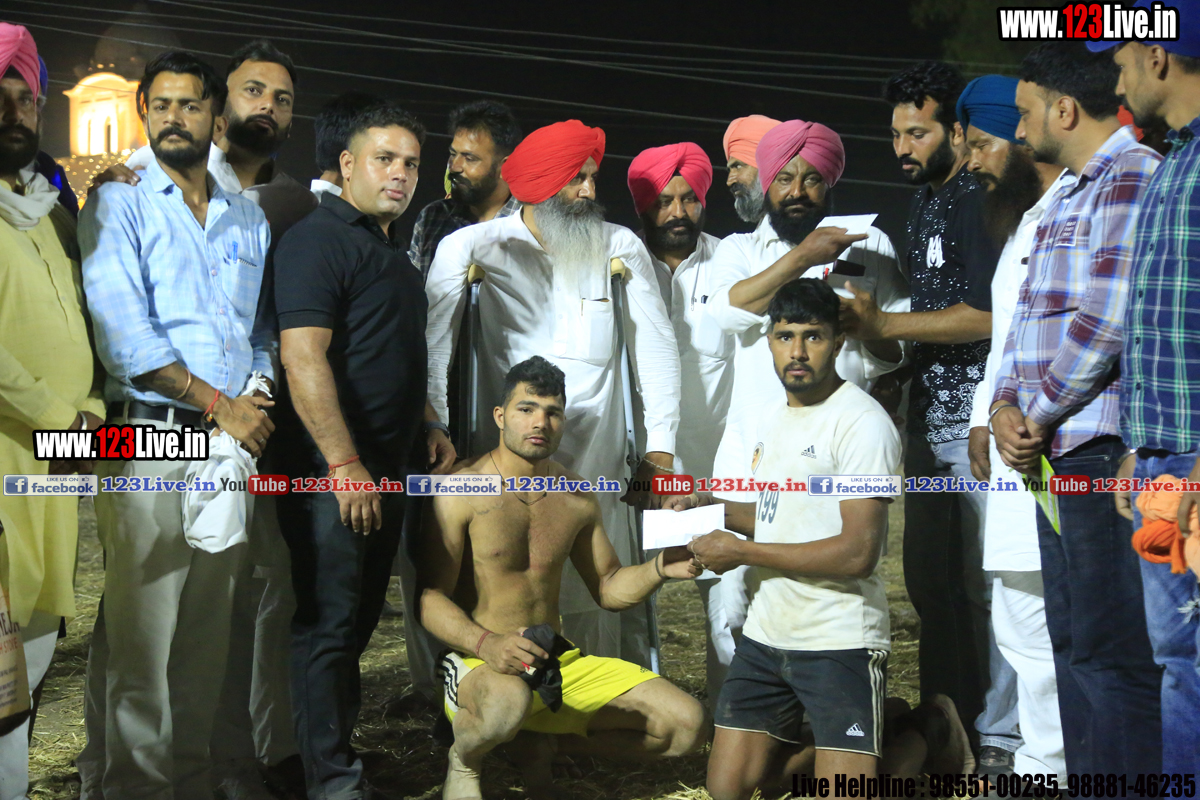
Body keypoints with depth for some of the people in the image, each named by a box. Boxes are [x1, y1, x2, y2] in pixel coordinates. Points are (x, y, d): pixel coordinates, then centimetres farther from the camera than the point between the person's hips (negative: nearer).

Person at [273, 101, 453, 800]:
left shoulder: (394, 252, 18)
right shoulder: (319, 240, -12)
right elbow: (304, 357, -21)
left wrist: (430, 426, 19)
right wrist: (345, 464, -23)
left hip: (387, 468, 9)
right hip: (335, 472, -9)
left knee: (363, 614, 16)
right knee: (329, 622, -2)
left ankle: (337, 733, 29)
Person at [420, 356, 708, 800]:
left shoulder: (577, 497, 8)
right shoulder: (462, 491, -10)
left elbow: (608, 588, 15)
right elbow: (430, 597, -14)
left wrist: (658, 569, -6)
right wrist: (487, 643, -31)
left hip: (560, 661, 6)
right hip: (478, 662, -6)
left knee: (688, 725, -5)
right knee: (507, 701, -43)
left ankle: (545, 744, 11)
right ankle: (464, 759, -5)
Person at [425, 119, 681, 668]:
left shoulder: (621, 247, 9)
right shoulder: (478, 246, 2)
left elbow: (656, 345, 8)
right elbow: (432, 342, -4)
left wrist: (660, 446, 2)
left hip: (597, 458, 2)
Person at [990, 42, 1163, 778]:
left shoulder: (1132, 178, -11)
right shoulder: (1071, 197, 20)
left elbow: (1105, 323, -21)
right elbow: (1031, 317, 19)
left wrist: (1040, 415, -10)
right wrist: (1007, 405, 3)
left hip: (1104, 453, -10)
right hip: (1060, 456, 10)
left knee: (1110, 655, -6)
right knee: (1074, 643, 15)